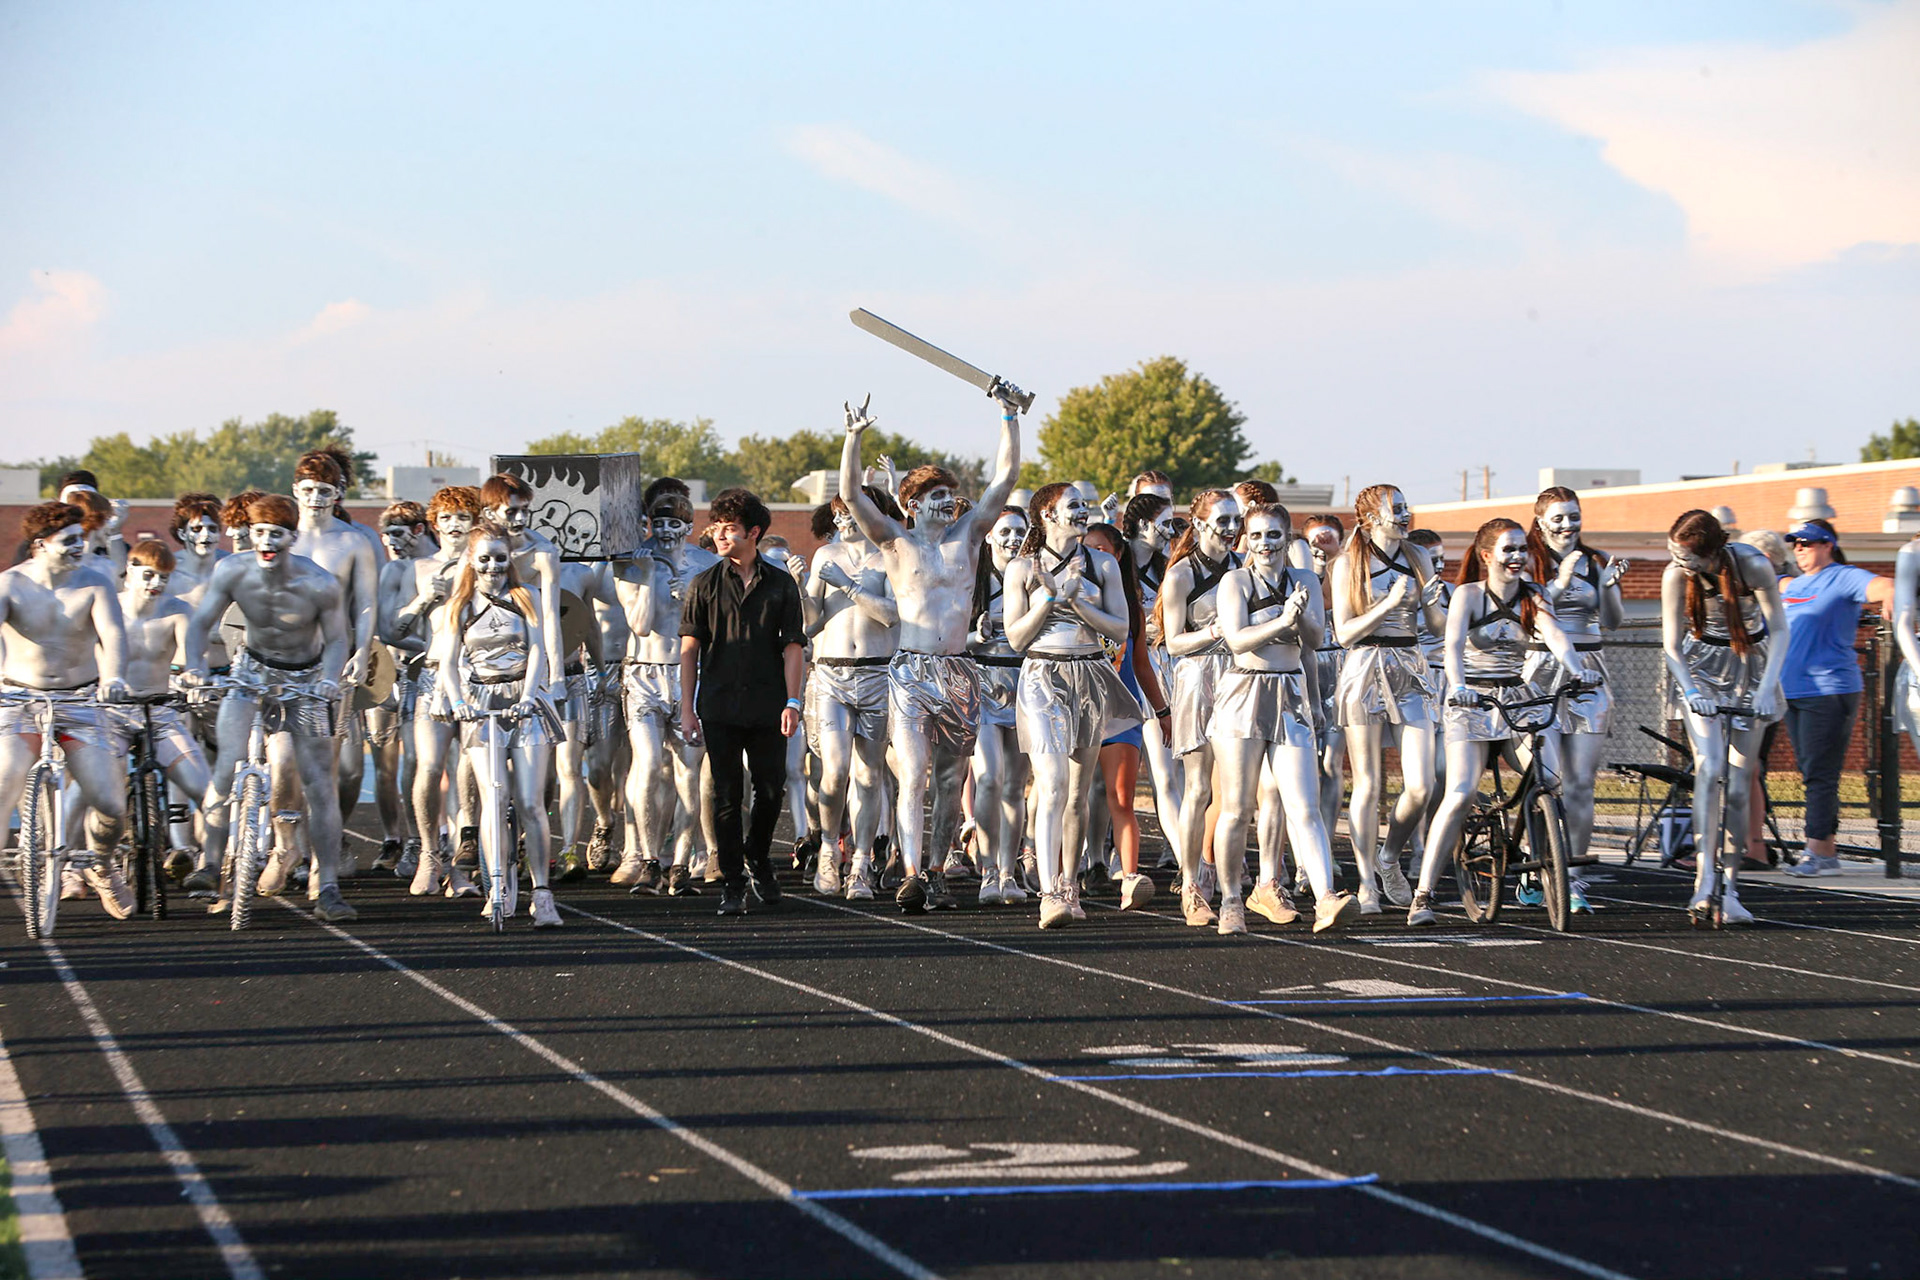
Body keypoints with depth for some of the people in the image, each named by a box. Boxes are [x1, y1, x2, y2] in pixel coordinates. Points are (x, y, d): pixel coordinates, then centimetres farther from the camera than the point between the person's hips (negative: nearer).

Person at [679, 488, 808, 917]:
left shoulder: (781, 585, 6)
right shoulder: (705, 585, 4)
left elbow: (793, 646, 5)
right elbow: (689, 648, 3)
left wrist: (792, 701, -5)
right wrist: (687, 709, -2)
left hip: (767, 708, 1)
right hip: (719, 708, -1)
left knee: (770, 790, 4)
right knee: (727, 796, -1)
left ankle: (757, 857, 30)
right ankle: (732, 884, 5)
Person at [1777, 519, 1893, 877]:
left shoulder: (1843, 579, -5)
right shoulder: (1791, 587, 18)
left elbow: (1881, 586, -23)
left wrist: (1890, 597, -42)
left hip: (1830, 691, -8)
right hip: (1793, 692, 8)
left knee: (1820, 776, -10)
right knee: (1812, 775, 9)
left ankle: (1818, 852, -10)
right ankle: (1826, 851, 13)